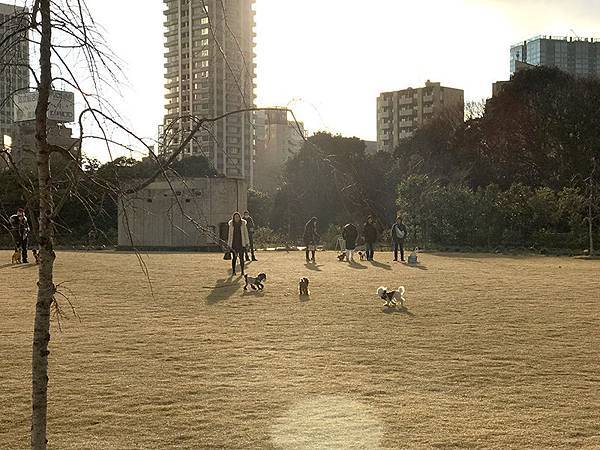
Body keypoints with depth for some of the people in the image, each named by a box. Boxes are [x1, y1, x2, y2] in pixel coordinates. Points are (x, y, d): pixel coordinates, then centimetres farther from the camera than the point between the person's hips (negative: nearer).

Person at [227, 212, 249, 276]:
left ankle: (242, 271, 5)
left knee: (241, 257, -1)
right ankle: (233, 271, 8)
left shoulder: (243, 223, -1)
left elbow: (245, 232, 3)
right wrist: (229, 243, 8)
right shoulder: (231, 224, 3)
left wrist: (247, 242, 0)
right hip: (234, 242, 1)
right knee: (234, 257, 1)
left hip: (241, 242, -1)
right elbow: (230, 234, 9)